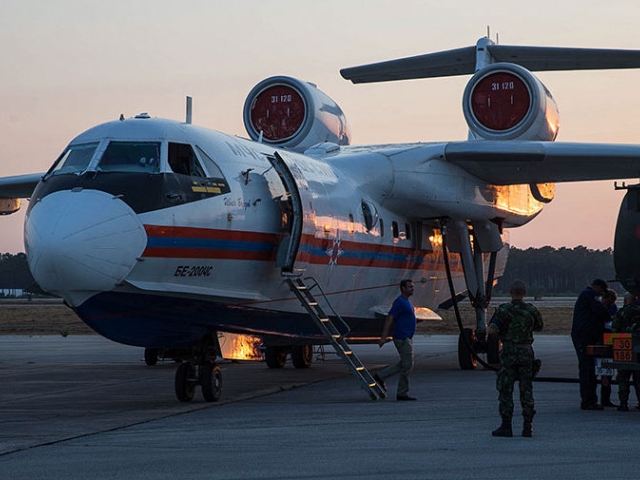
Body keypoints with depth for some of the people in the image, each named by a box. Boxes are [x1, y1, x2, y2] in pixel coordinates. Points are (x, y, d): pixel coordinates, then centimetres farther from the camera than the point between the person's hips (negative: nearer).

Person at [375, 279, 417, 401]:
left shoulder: (406, 302, 16)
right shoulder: (400, 302, -15)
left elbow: (392, 319, 22)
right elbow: (389, 319, -19)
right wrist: (383, 337, -23)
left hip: (406, 338, 10)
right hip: (402, 338, -10)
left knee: (404, 364, 15)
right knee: (407, 365, -6)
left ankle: (380, 376, 16)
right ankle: (402, 394, 0)